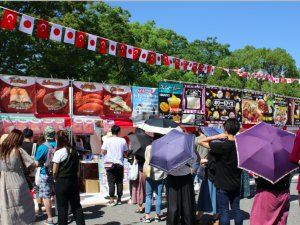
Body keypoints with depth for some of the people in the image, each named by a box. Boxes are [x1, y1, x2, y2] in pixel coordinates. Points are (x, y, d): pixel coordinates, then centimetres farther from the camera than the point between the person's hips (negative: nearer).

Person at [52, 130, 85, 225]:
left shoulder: (59, 152, -13)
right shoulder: (74, 151, 4)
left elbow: (55, 171, -11)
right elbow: (77, 167, 9)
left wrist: (55, 178, 6)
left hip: (61, 182, -5)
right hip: (74, 181, 5)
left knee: (62, 207, 4)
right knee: (76, 205, 12)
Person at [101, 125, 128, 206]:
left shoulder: (107, 140, -6)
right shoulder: (123, 140, -2)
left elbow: (103, 152, -4)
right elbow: (126, 153, 4)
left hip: (110, 164, -1)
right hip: (120, 164, 1)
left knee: (111, 182, 2)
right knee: (119, 182, 10)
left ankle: (111, 200, 0)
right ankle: (119, 199, 15)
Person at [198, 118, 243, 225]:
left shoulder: (221, 146, -20)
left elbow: (201, 142, -16)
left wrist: (217, 137, -15)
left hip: (223, 185, -5)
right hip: (236, 184, 6)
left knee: (224, 212, 3)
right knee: (236, 209, 16)